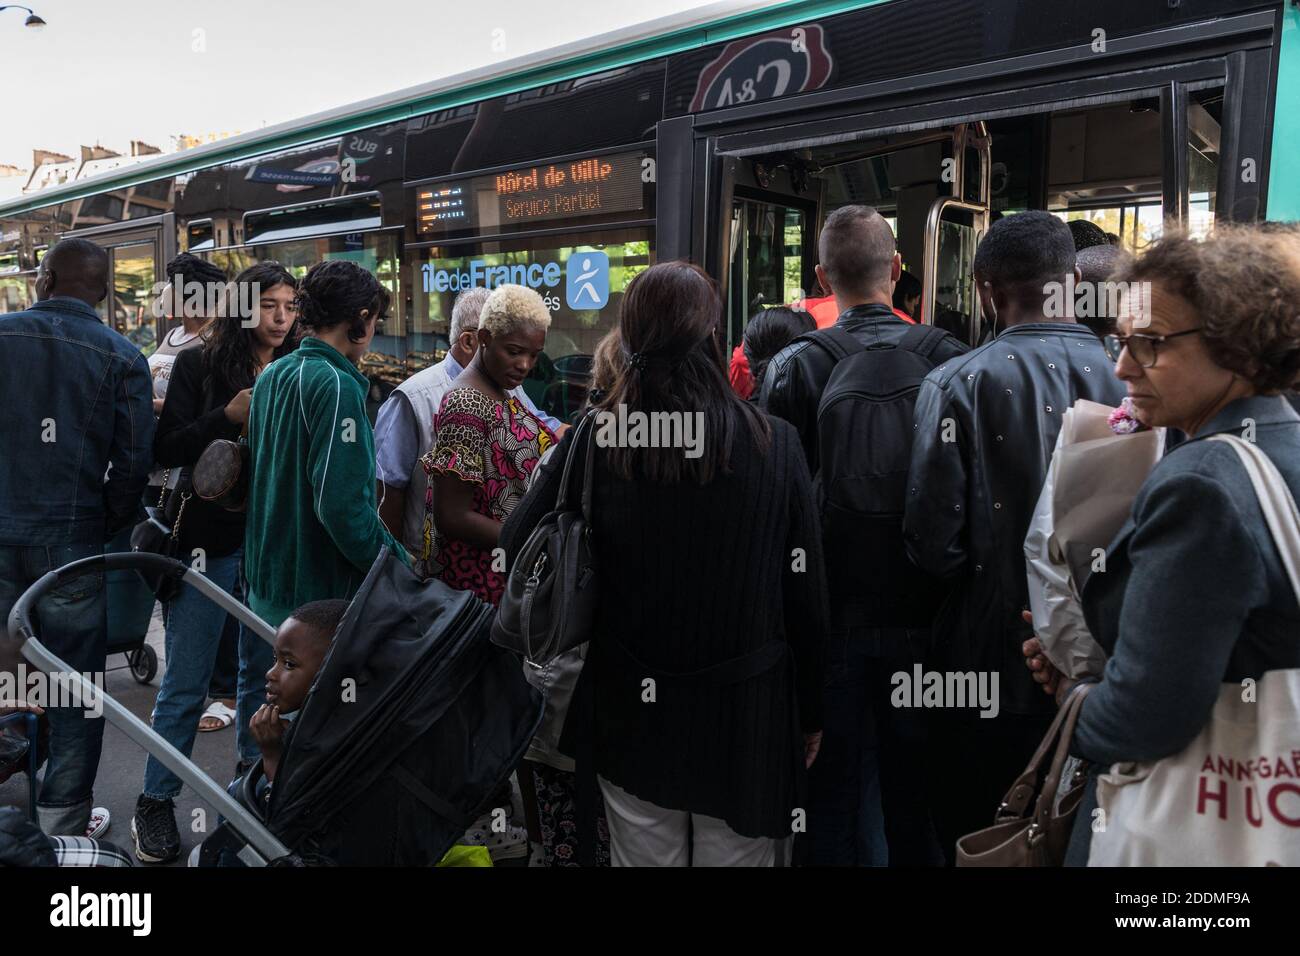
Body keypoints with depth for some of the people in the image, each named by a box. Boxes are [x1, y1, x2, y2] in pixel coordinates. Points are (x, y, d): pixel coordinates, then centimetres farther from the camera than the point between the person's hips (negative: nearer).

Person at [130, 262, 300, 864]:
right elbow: (167, 451, -6)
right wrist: (228, 417, -19)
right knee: (186, 684, 4)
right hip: (212, 539, -3)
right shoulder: (199, 365, -1)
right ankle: (155, 803, 19)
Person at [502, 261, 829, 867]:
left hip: (633, 716, 1)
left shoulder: (593, 443, -13)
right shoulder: (775, 444, -13)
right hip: (747, 723, -1)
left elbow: (518, 550, -1)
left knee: (642, 855, 19)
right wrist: (810, 714, 7)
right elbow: (807, 598, -7)